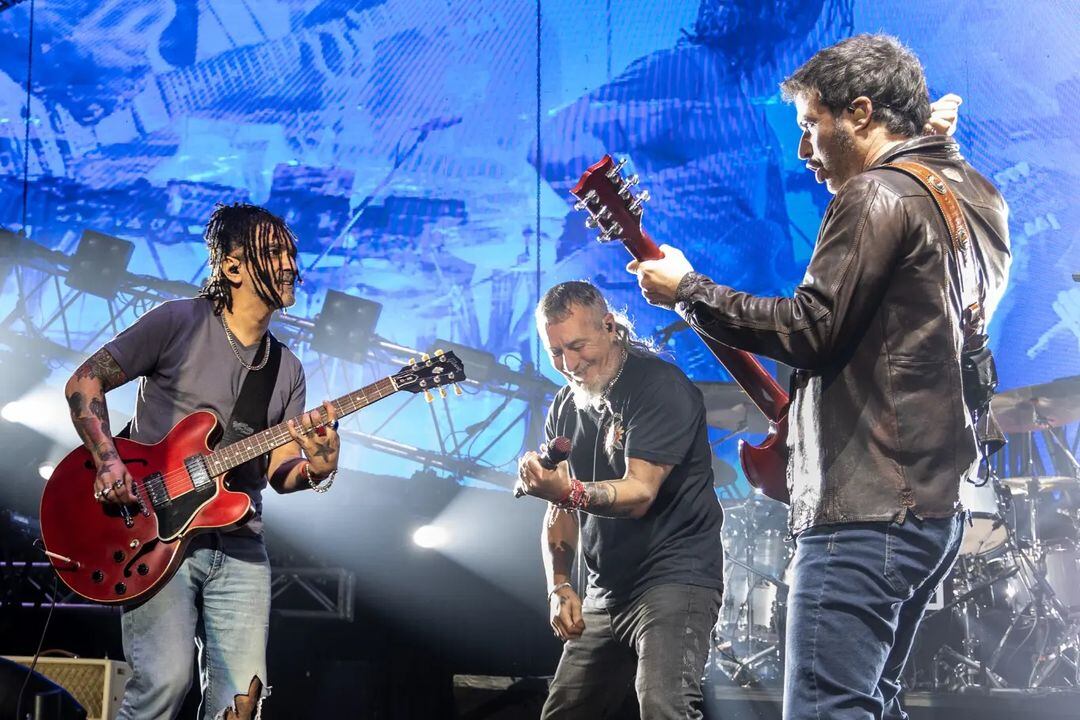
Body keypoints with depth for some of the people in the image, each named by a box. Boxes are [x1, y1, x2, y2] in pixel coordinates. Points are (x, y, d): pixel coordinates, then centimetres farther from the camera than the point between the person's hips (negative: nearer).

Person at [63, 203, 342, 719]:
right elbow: (84, 382, -1)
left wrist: (315, 470, -14)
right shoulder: (179, 323, -3)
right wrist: (108, 462, -14)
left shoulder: (287, 369, 14)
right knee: (166, 678, -22)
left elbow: (278, 469, 10)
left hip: (239, 545, 5)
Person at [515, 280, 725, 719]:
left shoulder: (660, 386, -12)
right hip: (605, 593, 8)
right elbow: (561, 513, 14)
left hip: (675, 579, -8)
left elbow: (640, 493, -23)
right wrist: (560, 586, -1)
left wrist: (570, 492, -40)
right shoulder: (565, 410, 11)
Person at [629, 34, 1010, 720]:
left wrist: (687, 290, -7)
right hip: (937, 502, 11)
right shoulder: (979, 198, 17)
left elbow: (810, 328, -16)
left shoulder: (876, 196, -12)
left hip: (867, 511, -11)